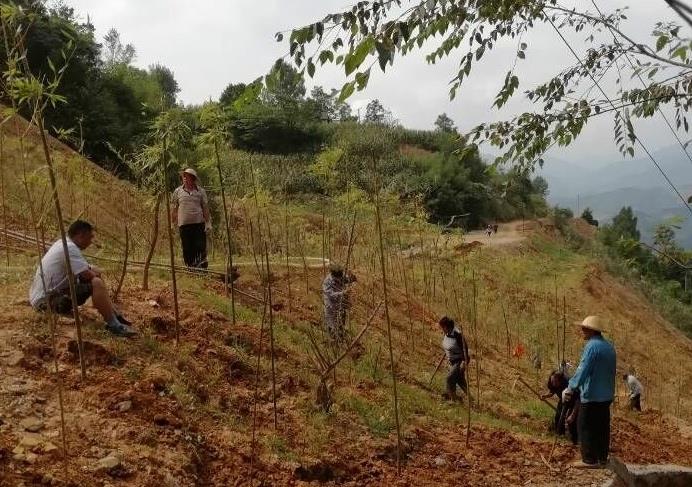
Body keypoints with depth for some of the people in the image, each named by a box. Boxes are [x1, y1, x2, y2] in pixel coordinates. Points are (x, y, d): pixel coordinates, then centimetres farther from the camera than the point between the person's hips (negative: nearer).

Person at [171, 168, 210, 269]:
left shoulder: (201, 191, 6)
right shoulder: (178, 191, 7)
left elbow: (205, 207, 8)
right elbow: (174, 209, 11)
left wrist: (208, 222, 2)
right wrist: (172, 223, 10)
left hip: (199, 223, 0)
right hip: (184, 224, 1)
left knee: (200, 247, -5)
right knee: (187, 249, 3)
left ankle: (202, 267, 0)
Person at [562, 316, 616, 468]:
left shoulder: (592, 346, -18)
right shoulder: (609, 346, 10)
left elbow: (582, 370, -22)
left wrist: (570, 388, -15)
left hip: (591, 396, -9)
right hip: (607, 395, 9)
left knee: (585, 427, 0)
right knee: (602, 427, 13)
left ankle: (590, 460, 1)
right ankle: (602, 457, 19)